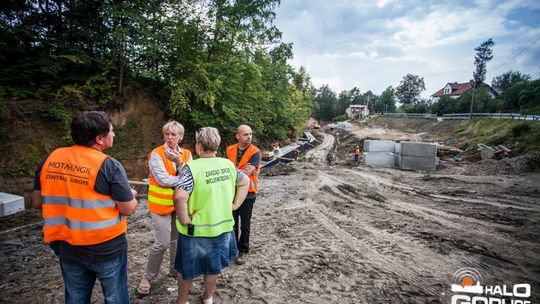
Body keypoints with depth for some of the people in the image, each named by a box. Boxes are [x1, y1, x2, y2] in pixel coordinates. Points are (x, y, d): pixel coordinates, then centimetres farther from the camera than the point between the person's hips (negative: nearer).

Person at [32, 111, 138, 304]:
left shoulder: (50, 159, -3)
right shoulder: (108, 165, -19)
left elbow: (37, 202, 7)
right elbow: (129, 209, -16)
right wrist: (131, 195, 5)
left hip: (66, 247, 5)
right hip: (106, 248, -5)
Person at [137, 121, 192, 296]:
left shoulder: (186, 154, 3)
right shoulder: (156, 154, -12)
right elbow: (163, 180, -21)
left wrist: (179, 162, -22)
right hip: (161, 204, -5)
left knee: (177, 239, 17)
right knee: (162, 243, -2)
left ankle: (175, 269, 37)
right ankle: (148, 277, 20)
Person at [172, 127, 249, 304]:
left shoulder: (192, 168, -21)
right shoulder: (228, 164, -4)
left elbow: (179, 197, -33)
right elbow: (245, 182, 9)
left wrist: (184, 220, -19)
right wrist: (235, 204, 9)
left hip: (196, 229, -4)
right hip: (222, 226, 5)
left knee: (187, 268, 20)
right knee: (214, 265, 25)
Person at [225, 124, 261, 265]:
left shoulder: (255, 152, -13)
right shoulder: (229, 150, -1)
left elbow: (248, 172, -21)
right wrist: (241, 170, -20)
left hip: (247, 193, -3)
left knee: (245, 224, 11)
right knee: (232, 223, 18)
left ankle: (243, 251, 28)